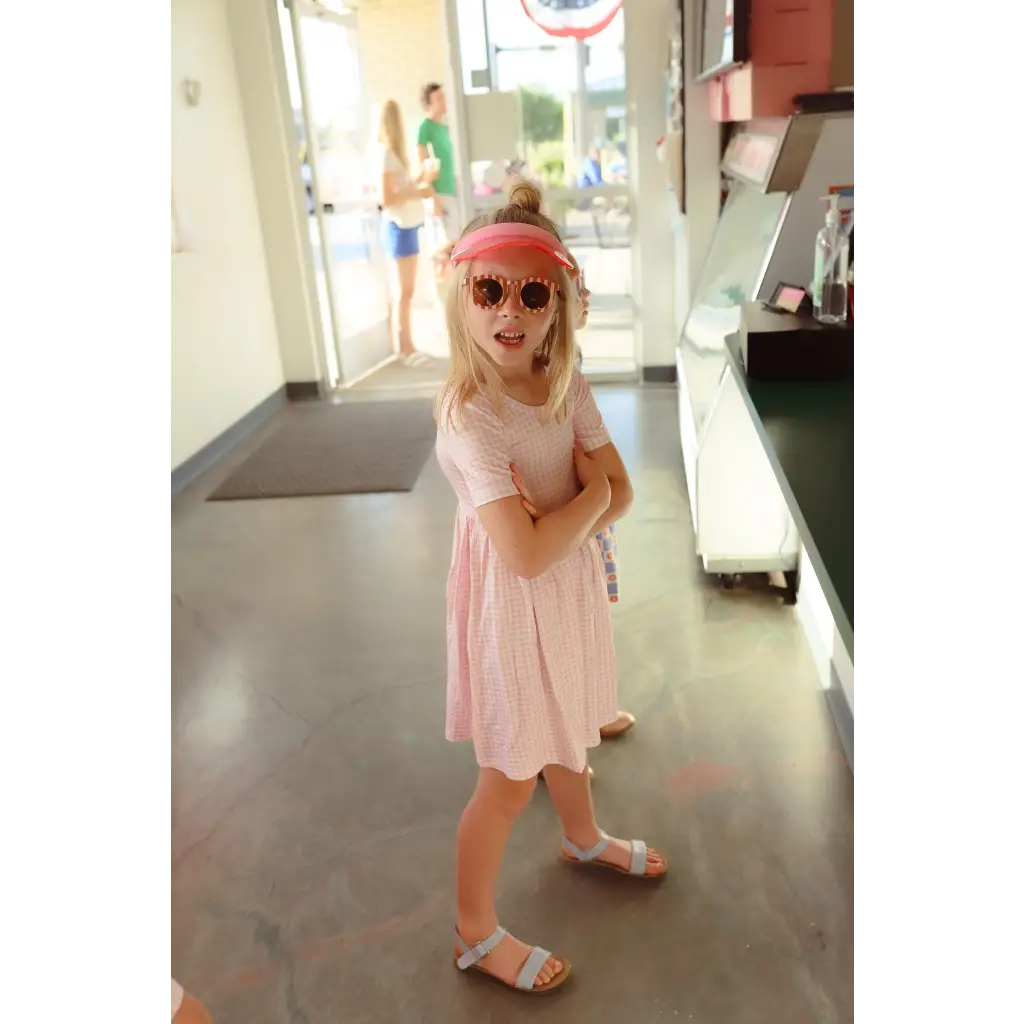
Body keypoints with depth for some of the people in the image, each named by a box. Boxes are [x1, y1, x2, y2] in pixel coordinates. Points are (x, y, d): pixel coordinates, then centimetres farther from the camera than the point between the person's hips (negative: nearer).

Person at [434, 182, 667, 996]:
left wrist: (555, 521, -22)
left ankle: (583, 837, 58)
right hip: (514, 604, -7)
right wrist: (588, 494, -18)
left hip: (573, 586, 7)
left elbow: (621, 494, -4)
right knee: (512, 779, 8)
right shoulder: (469, 415, -27)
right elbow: (525, 555, -32)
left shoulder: (567, 384, -6)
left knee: (567, 729, 29)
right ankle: (477, 933, 32)